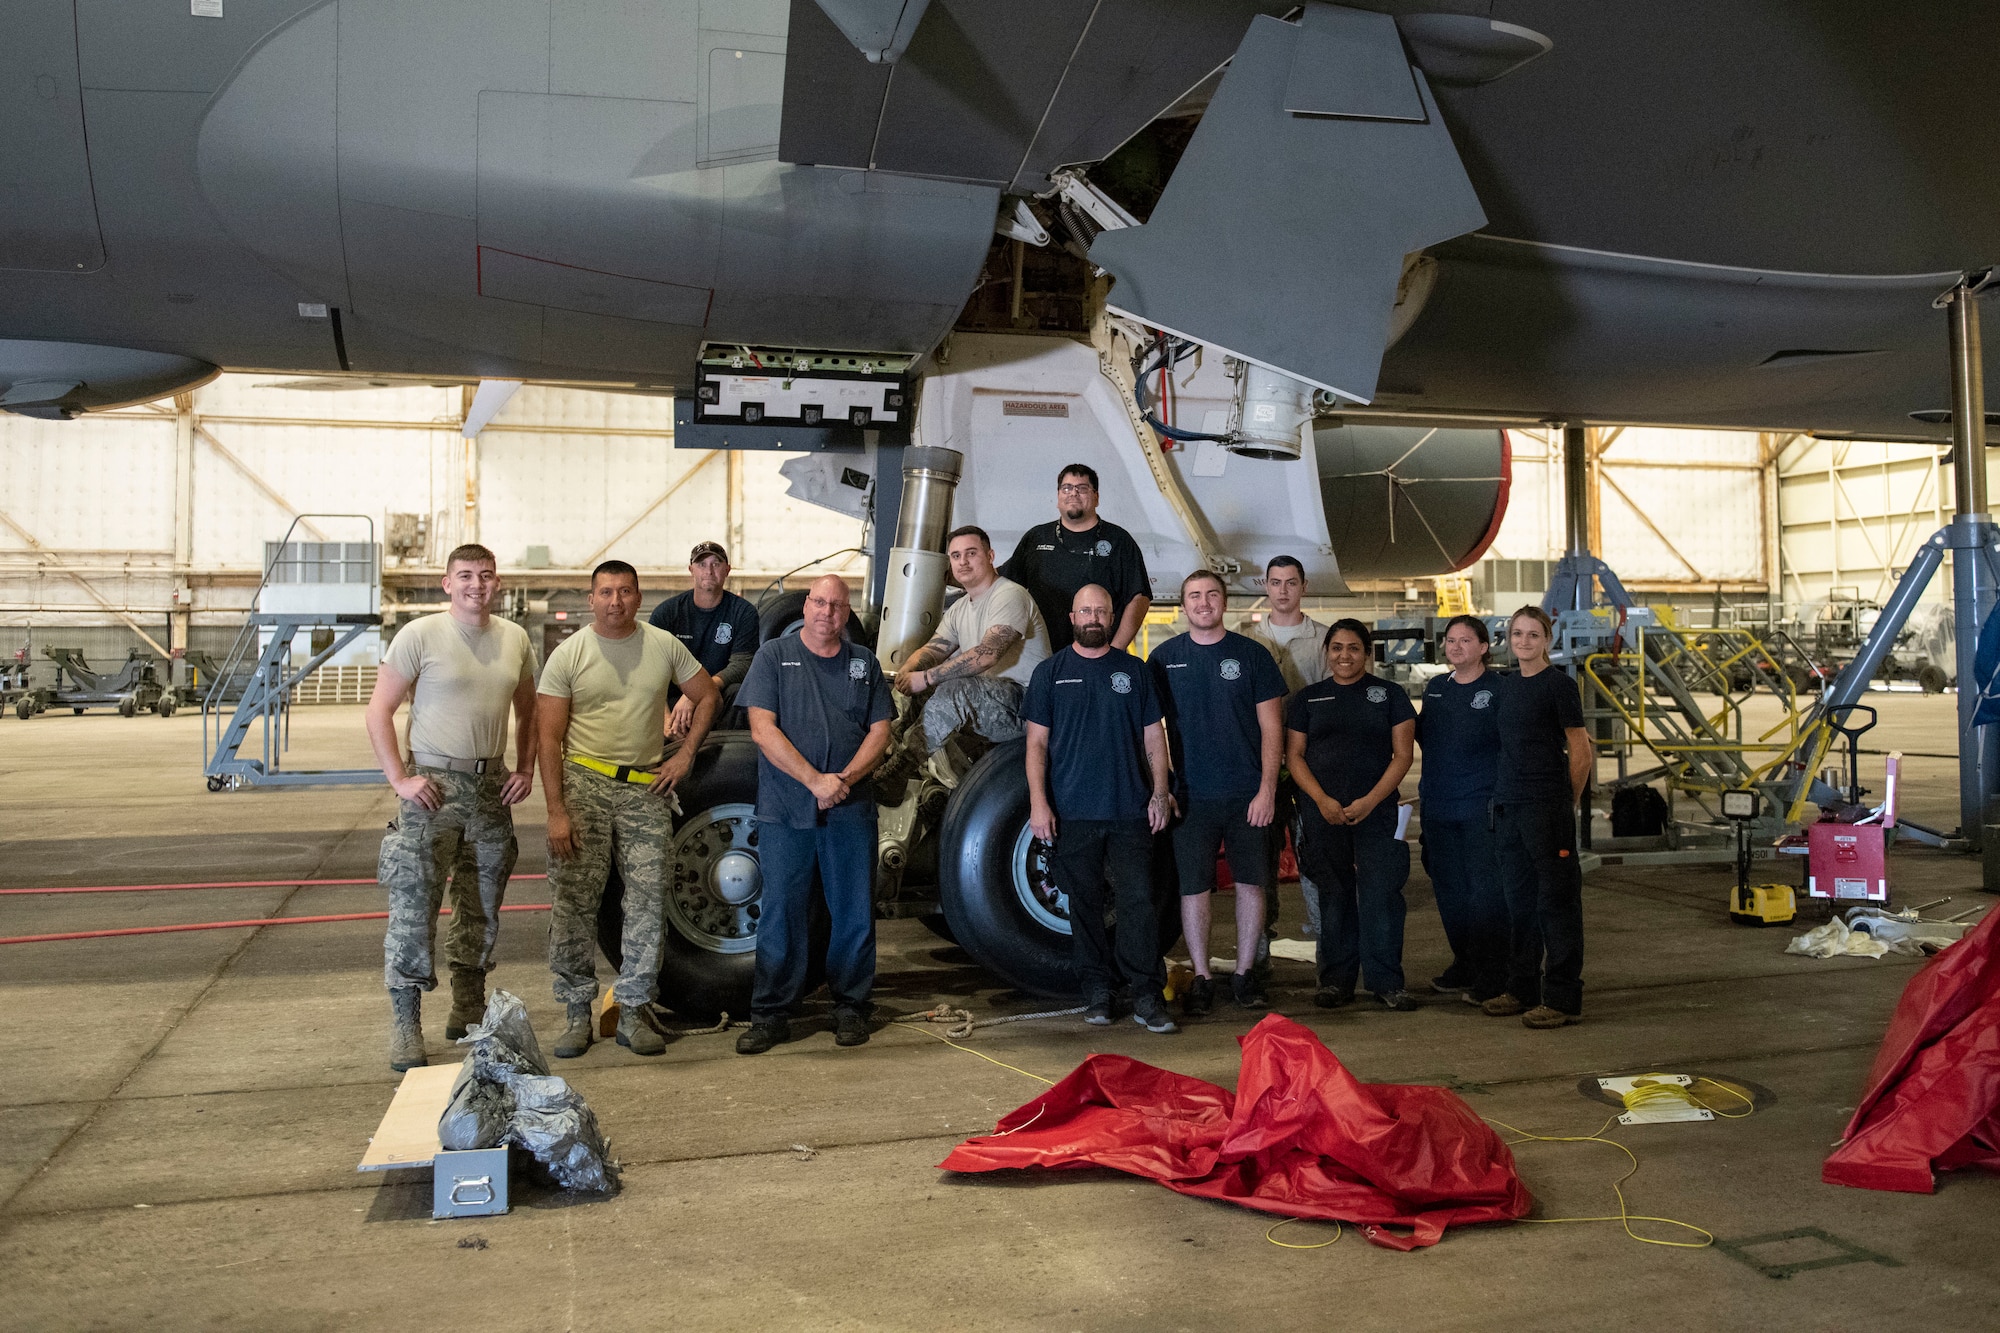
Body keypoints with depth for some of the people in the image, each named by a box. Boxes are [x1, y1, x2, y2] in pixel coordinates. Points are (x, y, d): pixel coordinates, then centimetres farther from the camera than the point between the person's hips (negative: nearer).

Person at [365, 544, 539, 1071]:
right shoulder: (420, 635, -7)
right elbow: (379, 712, -6)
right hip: (432, 785, -5)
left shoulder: (515, 639, 8)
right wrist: (400, 778, -13)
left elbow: (527, 710, 20)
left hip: (491, 785, 5)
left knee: (482, 908, 14)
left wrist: (525, 769, 8)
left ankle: (469, 1012, 28)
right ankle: (405, 1027, 2)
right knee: (413, 906, -7)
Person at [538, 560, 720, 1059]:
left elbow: (708, 696, 18)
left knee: (649, 903, 1)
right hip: (584, 781, -2)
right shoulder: (568, 655, -1)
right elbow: (549, 737, -3)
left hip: (646, 789, 2)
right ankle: (578, 1013, 9)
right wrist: (556, 810, -11)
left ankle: (632, 1012, 13)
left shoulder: (664, 646, 6)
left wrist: (685, 754, 7)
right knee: (573, 902, -3)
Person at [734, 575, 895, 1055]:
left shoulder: (865, 663, 12)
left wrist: (846, 777, -10)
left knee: (854, 912, 5)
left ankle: (851, 1006, 18)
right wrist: (814, 780, -14)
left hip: (851, 810, 2)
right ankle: (770, 1015, 11)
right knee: (780, 912, 1)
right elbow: (763, 730, -5)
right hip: (784, 812, -2)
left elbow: (879, 732, 7)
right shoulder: (773, 656, 4)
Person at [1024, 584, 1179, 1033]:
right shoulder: (1051, 673, 7)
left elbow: (1154, 737, 12)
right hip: (1073, 813, 0)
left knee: (1138, 902, -5)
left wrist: (1160, 793, 1)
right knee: (1084, 904, 5)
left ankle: (1147, 997, 0)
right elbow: (1037, 743, 4)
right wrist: (1038, 803, -5)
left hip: (1130, 811, 0)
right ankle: (1097, 993, 15)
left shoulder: (1134, 671, 11)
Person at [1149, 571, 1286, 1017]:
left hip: (1248, 794, 0)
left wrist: (1267, 789, -6)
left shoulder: (1252, 655, 3)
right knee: (1194, 887, 1)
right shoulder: (1164, 658, 5)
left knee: (1252, 883, 4)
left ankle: (1245, 974, 17)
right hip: (1191, 795, 0)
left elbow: (1271, 727, 2)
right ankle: (1202, 978, 12)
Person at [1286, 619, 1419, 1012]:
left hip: (1376, 810, -1)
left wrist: (1370, 800, -10)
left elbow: (1402, 754, 2)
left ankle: (1386, 981, 0)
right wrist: (1322, 799, -8)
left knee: (1381, 892, -8)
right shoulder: (1308, 698, 12)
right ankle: (1336, 981, 12)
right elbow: (1294, 754, 7)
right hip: (1323, 812, 2)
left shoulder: (1390, 694, 8)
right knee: (1333, 894, 4)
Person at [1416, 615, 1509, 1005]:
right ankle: (1464, 965, 24)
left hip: (1482, 806, -6)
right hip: (1438, 805, 7)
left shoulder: (1498, 689, -5)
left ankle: (1492, 975, 3)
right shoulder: (1435, 688, 14)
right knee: (1449, 888, 12)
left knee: (1486, 888, -5)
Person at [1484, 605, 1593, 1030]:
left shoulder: (1559, 685, -7)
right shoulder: (1506, 685, 13)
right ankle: (1522, 988, 24)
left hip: (1548, 807, -7)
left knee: (1556, 900, -3)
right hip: (1507, 805, 7)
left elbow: (1581, 753, -5)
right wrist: (1503, 794, 15)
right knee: (1518, 899, 14)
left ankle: (1563, 999, 1)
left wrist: (1567, 803, 1)